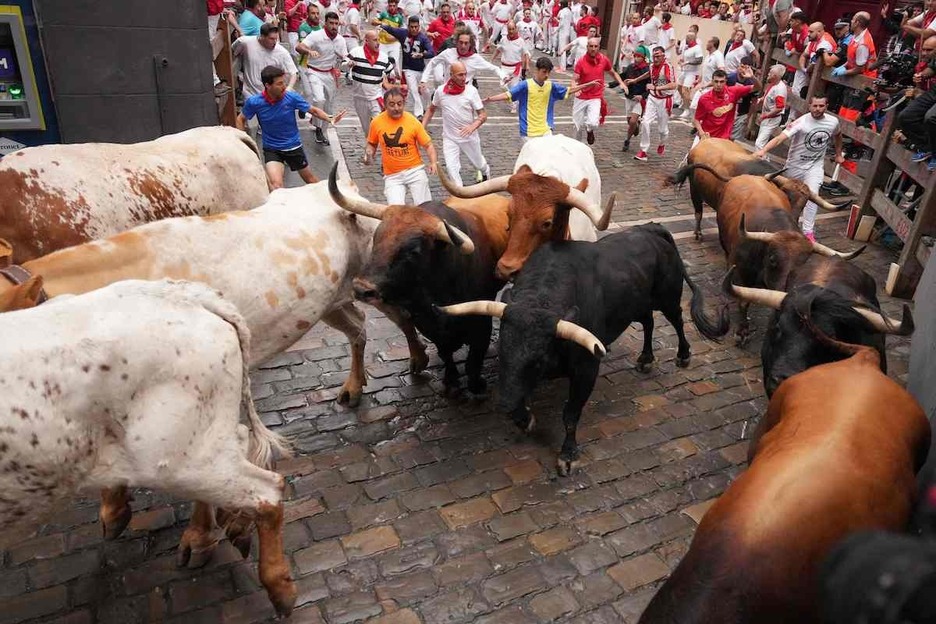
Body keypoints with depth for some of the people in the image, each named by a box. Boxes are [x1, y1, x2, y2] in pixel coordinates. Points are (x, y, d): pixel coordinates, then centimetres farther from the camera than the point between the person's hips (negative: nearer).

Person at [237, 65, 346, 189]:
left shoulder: (291, 97, -16)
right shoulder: (254, 102, -16)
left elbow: (313, 110, -3)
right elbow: (240, 119, 2)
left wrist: (330, 118, -20)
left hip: (294, 146, 1)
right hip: (271, 149, -1)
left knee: (309, 179, 19)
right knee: (276, 184, -24)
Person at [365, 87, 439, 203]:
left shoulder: (413, 122, -7)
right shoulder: (376, 122, -3)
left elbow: (428, 145, -3)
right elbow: (372, 144, 15)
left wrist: (433, 163, -19)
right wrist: (369, 155, -5)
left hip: (414, 170, -1)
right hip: (392, 176, 1)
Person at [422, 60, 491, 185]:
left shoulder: (471, 90, -13)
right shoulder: (440, 91, -7)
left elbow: (483, 115, -11)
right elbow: (431, 109, 10)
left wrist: (473, 126, -31)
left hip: (469, 137, 0)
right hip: (449, 137, 1)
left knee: (477, 163, 18)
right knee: (451, 167, -12)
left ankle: (486, 170, 55)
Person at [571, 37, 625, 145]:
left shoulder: (604, 60, -1)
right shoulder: (581, 61, -7)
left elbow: (613, 73, 16)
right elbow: (574, 80, -11)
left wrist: (622, 83, 1)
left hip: (596, 98, 0)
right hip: (581, 98, 0)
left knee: (593, 123, -22)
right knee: (579, 126, 6)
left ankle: (590, 131, 17)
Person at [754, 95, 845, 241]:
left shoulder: (833, 121, -7)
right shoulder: (800, 123, -22)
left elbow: (837, 135, 18)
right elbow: (780, 137, -36)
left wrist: (838, 154, 21)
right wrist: (763, 150, -51)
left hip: (815, 166, 2)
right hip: (795, 164, -2)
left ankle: (808, 231, -8)